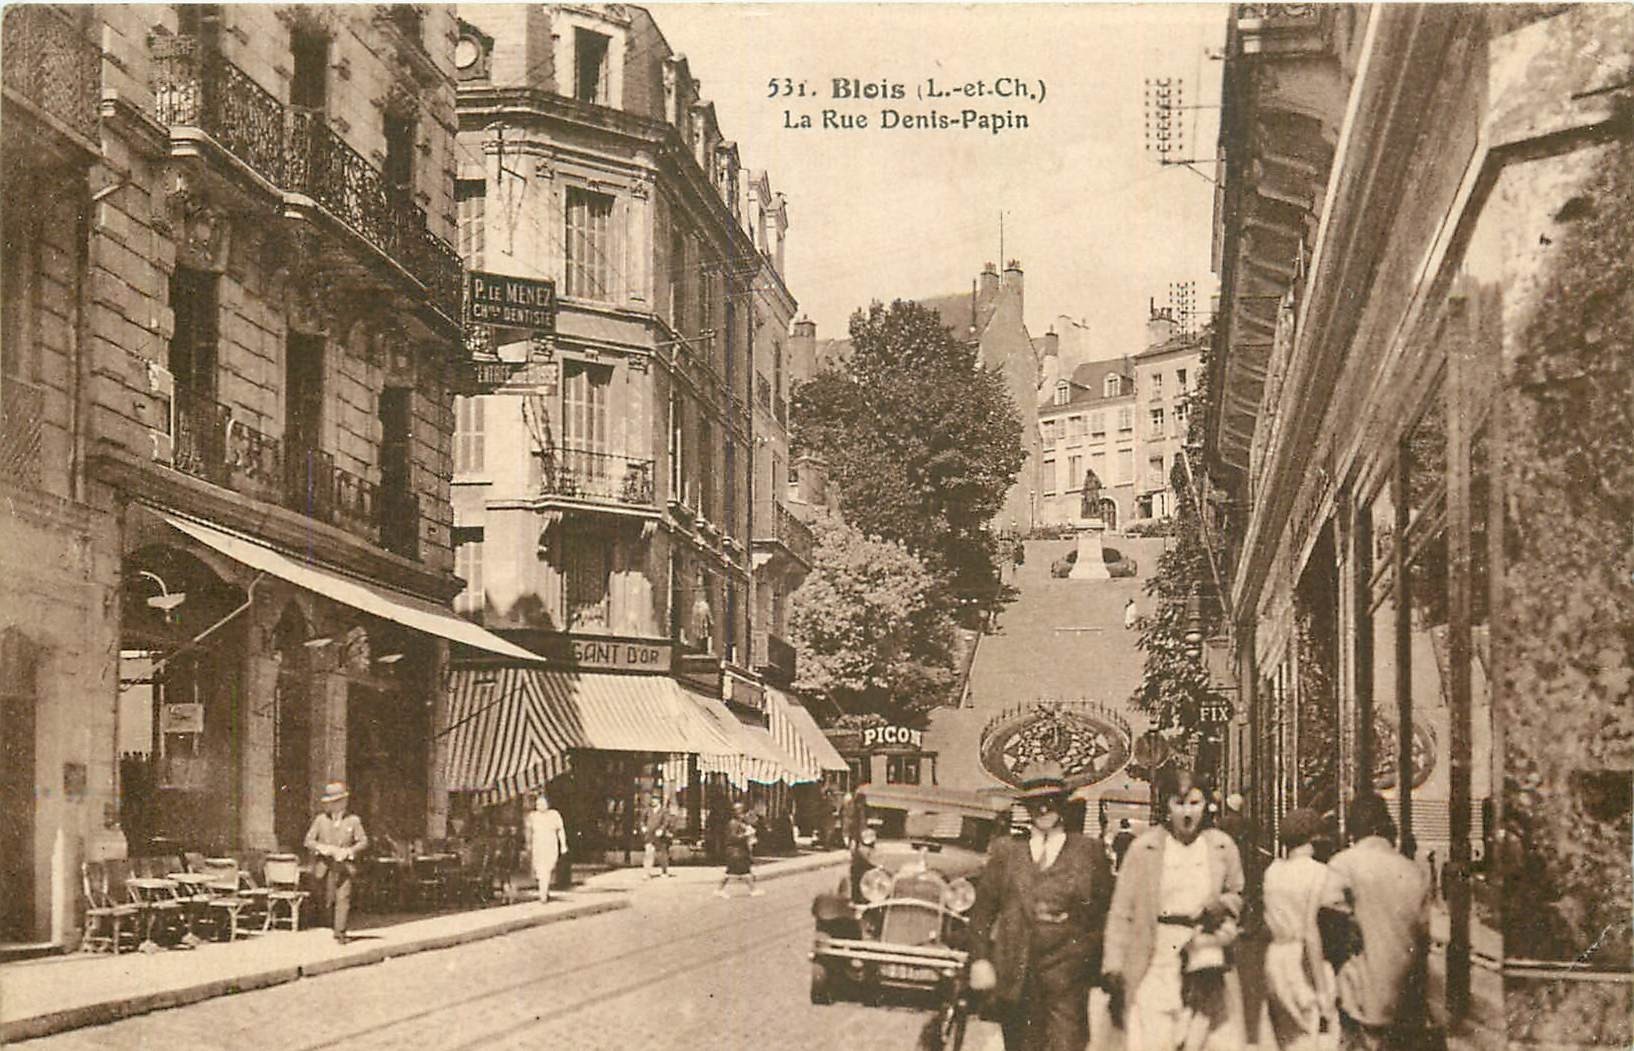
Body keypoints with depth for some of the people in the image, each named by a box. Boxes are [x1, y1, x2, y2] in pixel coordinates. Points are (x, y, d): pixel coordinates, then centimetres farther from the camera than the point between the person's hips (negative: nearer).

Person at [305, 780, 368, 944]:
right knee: (329, 899, 6)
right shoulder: (320, 820, 6)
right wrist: (323, 848, -14)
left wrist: (348, 851, -15)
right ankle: (336, 926, 27)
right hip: (325, 866, 2)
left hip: (344, 867, -2)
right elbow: (309, 841, 3)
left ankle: (340, 931, -12)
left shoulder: (353, 821, 3)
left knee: (343, 898, -12)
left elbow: (363, 841, 2)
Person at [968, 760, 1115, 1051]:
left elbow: (1106, 912, 8)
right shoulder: (1006, 851, 12)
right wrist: (980, 959, 2)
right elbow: (981, 910, 10)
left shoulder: (1089, 852, 8)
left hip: (1068, 972, -2)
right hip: (1016, 978, 2)